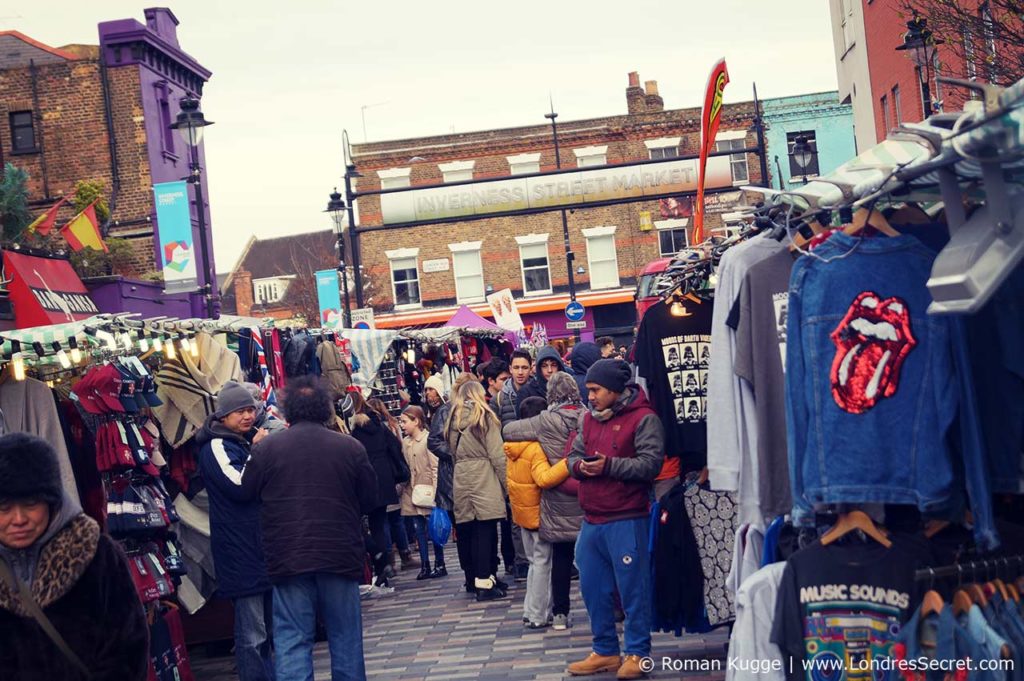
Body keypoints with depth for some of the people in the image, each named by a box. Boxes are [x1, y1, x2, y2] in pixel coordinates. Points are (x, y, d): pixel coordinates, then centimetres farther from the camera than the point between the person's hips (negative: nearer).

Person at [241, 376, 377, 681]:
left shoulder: (265, 449, -4)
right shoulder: (351, 447, -3)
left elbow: (247, 495, 4)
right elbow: (370, 501, 4)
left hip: (288, 559, -1)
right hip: (341, 556, 1)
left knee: (292, 639, 3)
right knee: (345, 637, 12)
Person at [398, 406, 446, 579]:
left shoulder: (428, 439, -11)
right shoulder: (405, 442, 8)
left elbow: (436, 466, -12)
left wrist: (434, 490, -16)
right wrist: (402, 486, 6)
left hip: (427, 492, -6)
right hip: (412, 492, 6)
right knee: (418, 529, 7)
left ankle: (440, 565, 11)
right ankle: (425, 566, 12)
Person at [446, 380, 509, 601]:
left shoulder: (453, 420, 13)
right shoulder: (485, 417, -2)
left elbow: (452, 452, 11)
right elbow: (497, 455, -6)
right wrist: (507, 484, -3)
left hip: (461, 481, 5)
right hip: (484, 480, -5)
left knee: (468, 532, 9)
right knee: (485, 531, -6)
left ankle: (474, 579, 16)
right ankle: (484, 583, -10)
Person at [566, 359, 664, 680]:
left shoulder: (643, 418, -7)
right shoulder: (588, 419, 15)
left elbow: (650, 463, -16)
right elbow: (573, 456, 16)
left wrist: (609, 465, -21)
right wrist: (580, 466, -8)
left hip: (627, 520, -7)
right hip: (591, 519, 7)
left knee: (633, 588, 0)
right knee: (593, 589, 13)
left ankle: (637, 654, 12)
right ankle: (604, 652, 26)